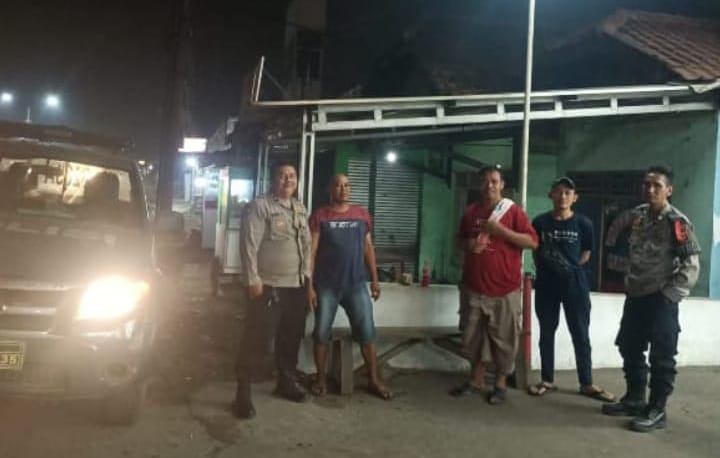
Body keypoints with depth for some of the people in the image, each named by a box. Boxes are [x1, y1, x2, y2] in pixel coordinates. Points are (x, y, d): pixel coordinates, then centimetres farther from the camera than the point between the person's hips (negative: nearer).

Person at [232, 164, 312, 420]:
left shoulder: (300, 209, 14)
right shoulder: (259, 206, -8)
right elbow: (249, 245, -13)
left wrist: (307, 274, 13)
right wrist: (253, 280, -18)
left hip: (297, 286, 7)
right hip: (268, 286, -7)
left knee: (291, 338, 16)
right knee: (259, 341, -6)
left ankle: (287, 382, 33)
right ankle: (243, 392, 3)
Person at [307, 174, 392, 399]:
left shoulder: (362, 215, 7)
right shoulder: (319, 216, -2)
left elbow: (368, 248, 13)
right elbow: (311, 251, -4)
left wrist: (374, 278, 8)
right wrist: (309, 284, -9)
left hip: (356, 284, 2)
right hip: (326, 285, -2)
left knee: (367, 331, 1)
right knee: (321, 333, 5)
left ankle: (374, 380, 12)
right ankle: (321, 378, 21)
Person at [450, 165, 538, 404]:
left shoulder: (513, 211, -5)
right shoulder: (470, 212, 9)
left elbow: (533, 241, -11)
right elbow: (461, 239, 23)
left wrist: (501, 230, -19)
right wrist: (469, 245, -1)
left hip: (505, 288, -4)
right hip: (476, 286, 4)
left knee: (503, 338, 4)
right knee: (474, 336, 11)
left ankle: (501, 383, 18)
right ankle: (476, 380, 25)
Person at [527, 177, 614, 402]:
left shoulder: (583, 223, -3)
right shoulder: (540, 222, 0)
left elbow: (586, 253, 8)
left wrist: (571, 267, 0)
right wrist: (545, 268, 2)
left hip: (575, 284, -1)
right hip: (546, 284, 1)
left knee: (581, 335, 4)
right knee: (546, 333, 9)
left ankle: (587, 384, 14)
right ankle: (547, 380, 20)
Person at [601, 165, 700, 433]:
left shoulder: (677, 222, -14)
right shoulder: (638, 215, 5)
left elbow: (692, 264, -16)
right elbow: (619, 223, 27)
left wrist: (670, 294, -16)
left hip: (661, 299, -8)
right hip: (635, 296, 8)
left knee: (661, 356, 0)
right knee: (629, 349, 16)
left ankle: (656, 411, 10)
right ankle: (634, 400, 31)